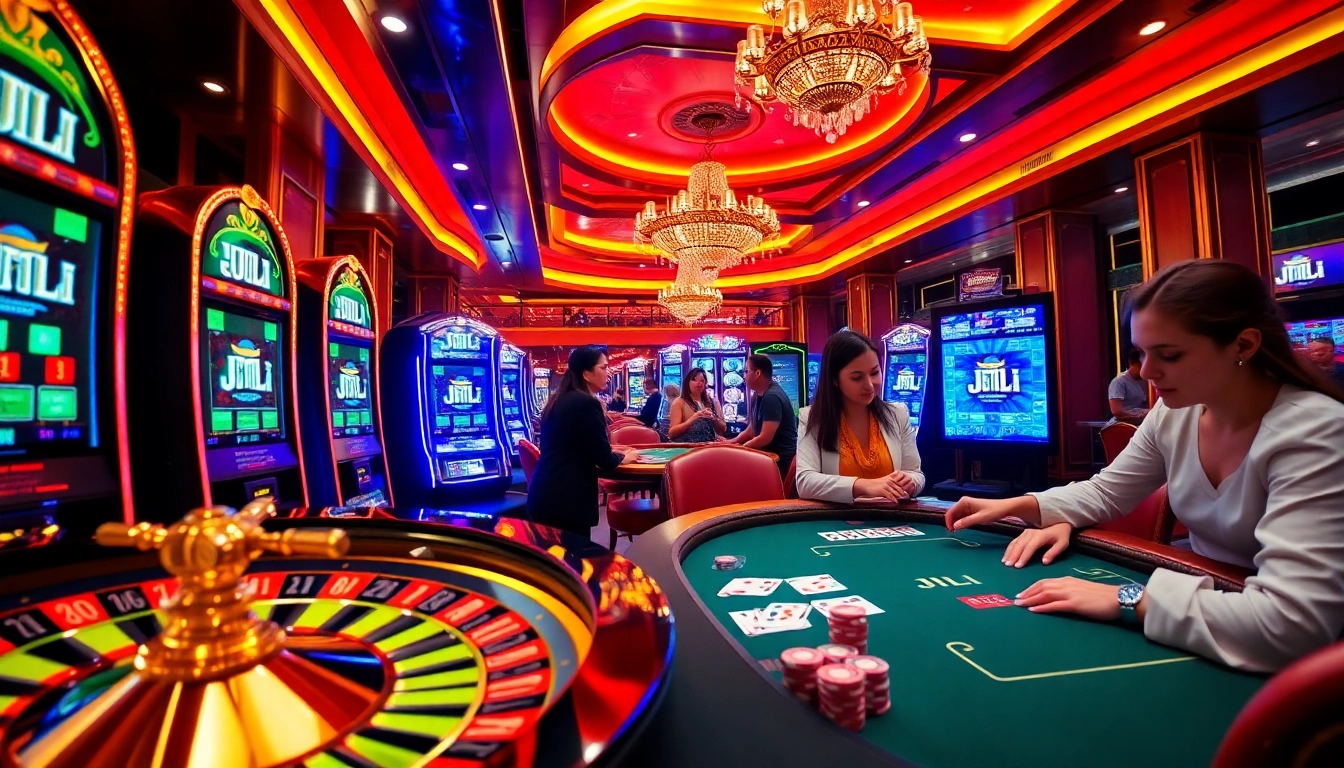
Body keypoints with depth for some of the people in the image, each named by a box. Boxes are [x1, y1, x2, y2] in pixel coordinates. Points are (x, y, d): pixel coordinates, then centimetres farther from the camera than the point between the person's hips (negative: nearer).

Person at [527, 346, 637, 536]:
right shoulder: (586, 403, -15)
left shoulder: (558, 400, 11)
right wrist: (623, 457, 9)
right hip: (565, 500, -9)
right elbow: (605, 461, -12)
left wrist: (615, 453, 19)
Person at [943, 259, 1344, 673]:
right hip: (1198, 600, 6)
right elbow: (1104, 492, 8)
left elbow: (1292, 622, -35)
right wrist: (1015, 506, -8)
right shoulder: (1175, 414, -5)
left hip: (1280, 664, -5)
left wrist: (1128, 601, -33)